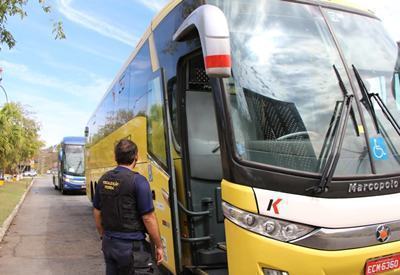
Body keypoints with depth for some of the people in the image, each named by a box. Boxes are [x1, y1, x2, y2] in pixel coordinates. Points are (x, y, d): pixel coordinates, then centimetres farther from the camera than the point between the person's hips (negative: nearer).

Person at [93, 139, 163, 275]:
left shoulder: (103, 179, 2)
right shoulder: (138, 180, -17)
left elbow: (97, 213, 11)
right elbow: (148, 219, -16)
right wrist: (159, 246, -5)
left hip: (108, 243, 6)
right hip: (131, 246, -6)